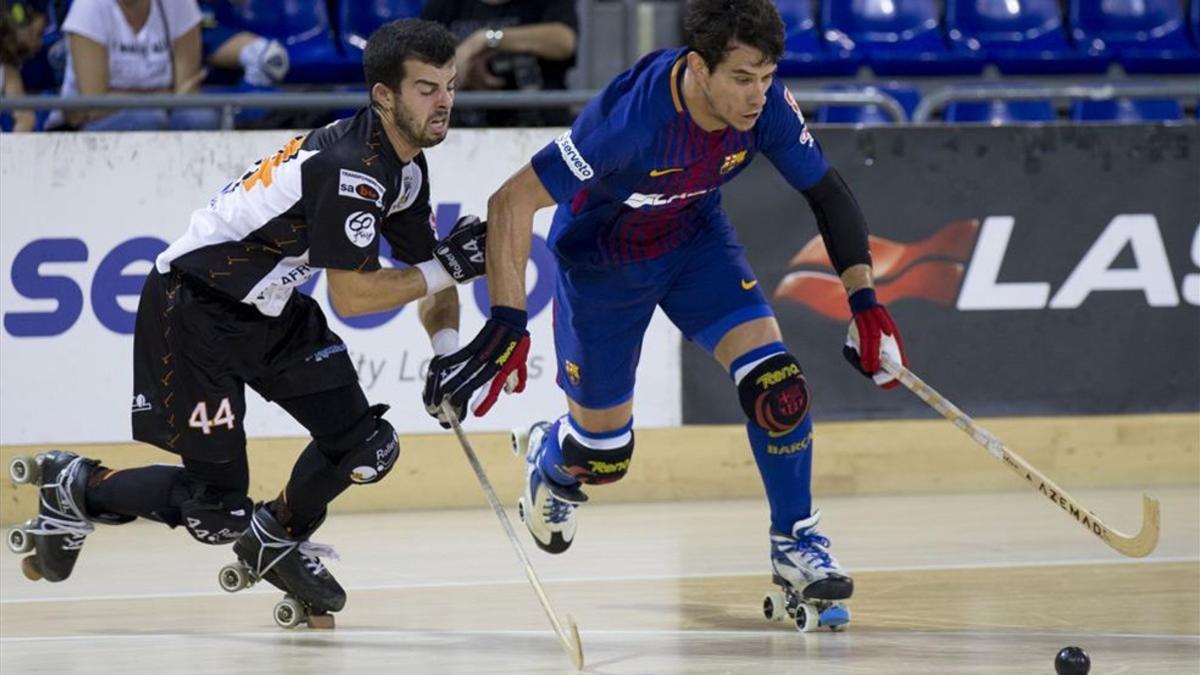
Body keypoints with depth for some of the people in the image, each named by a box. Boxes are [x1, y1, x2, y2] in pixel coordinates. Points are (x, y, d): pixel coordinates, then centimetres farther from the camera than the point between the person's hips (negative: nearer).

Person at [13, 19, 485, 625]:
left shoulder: (406, 166, 2)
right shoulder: (348, 165, -28)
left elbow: (428, 267, 10)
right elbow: (349, 296, -27)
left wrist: (448, 353, -5)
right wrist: (445, 269, -22)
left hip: (270, 312, 9)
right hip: (193, 308, -9)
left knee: (365, 449, 2)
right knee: (216, 506, -8)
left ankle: (277, 539, 28)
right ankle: (75, 489, 15)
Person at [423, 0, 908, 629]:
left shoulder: (766, 106, -25)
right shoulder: (629, 118, -40)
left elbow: (826, 192, -8)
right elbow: (512, 202, -36)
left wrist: (864, 300, -15)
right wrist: (506, 324, -41)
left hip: (695, 241, 3)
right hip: (600, 262, -3)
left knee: (776, 383, -17)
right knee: (603, 452, 10)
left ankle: (797, 544, 2)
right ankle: (550, 462, 48)